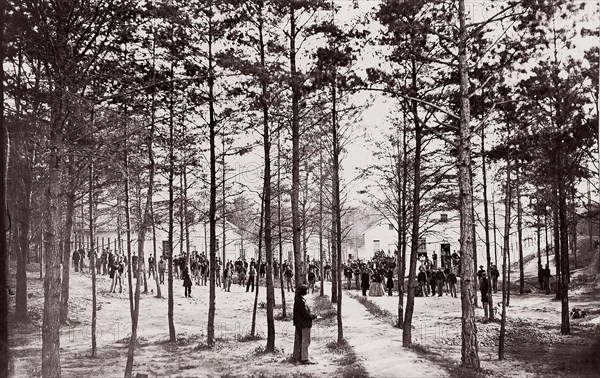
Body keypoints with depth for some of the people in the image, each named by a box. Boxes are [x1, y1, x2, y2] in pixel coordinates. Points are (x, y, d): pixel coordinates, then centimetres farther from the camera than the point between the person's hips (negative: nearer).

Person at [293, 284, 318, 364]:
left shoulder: (297, 299, 9)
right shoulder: (301, 301, -21)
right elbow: (305, 314, -20)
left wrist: (311, 315, 13)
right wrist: (313, 316, -5)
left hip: (298, 323, 10)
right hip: (304, 323, -10)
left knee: (298, 340, 15)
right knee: (305, 341, -5)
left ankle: (296, 357, 24)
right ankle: (304, 358, -4)